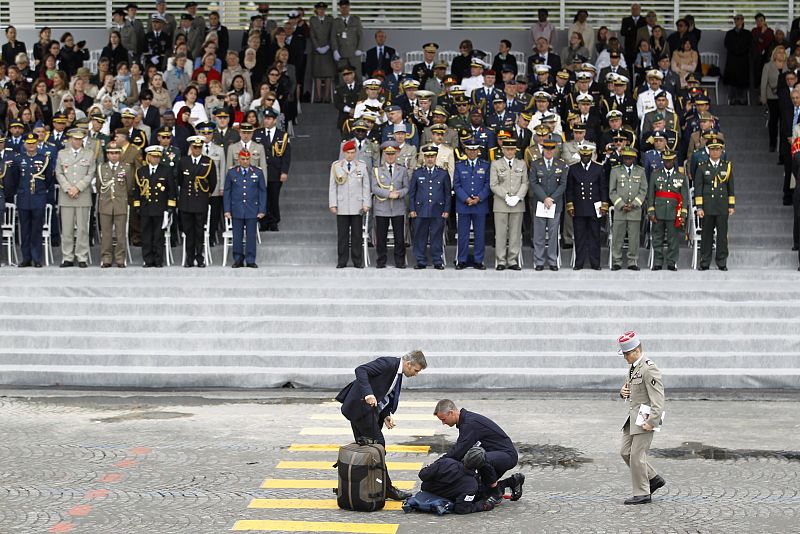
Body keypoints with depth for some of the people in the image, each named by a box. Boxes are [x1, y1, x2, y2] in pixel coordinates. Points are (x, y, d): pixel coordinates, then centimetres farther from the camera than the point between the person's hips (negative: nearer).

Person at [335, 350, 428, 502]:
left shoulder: (398, 373, 14)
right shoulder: (388, 363, -15)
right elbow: (361, 370, -25)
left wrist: (385, 415, 2)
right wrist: (368, 393, -37)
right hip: (361, 406, -10)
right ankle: (386, 488, -1)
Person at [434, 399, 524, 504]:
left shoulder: (470, 424, -24)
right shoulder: (466, 420, 8)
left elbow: (458, 452, -29)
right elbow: (458, 448, 16)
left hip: (507, 455, -11)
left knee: (479, 457, -40)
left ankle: (496, 495, -20)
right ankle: (514, 481, 24)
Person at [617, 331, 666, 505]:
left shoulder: (649, 369, -18)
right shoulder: (633, 367, 13)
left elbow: (658, 398, -22)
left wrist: (651, 422, -25)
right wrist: (623, 391, 3)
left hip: (645, 418, -10)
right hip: (633, 417, 10)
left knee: (637, 455, -6)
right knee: (626, 452, 9)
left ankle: (642, 493, 4)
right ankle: (653, 479, 20)